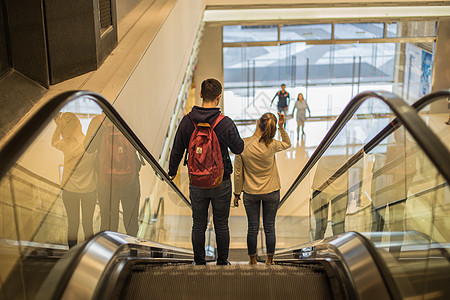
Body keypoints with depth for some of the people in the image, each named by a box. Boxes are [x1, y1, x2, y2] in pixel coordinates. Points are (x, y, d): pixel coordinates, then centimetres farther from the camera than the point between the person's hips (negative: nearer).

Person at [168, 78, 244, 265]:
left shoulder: (187, 121, -8)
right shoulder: (226, 123, -15)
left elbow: (177, 150, 1)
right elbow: (238, 148, -1)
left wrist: (172, 170, 18)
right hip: (221, 183, -1)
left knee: (198, 226, 13)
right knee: (221, 225, 12)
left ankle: (199, 263, 22)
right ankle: (222, 263, 23)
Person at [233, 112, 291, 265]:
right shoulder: (271, 145, -18)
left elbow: (238, 173, -8)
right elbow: (287, 144, 7)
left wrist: (237, 193, 3)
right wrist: (281, 127, -3)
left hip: (250, 193, 0)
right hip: (271, 192, 0)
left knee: (253, 228, 14)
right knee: (269, 228, 14)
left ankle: (253, 260, 29)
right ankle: (270, 260, 28)